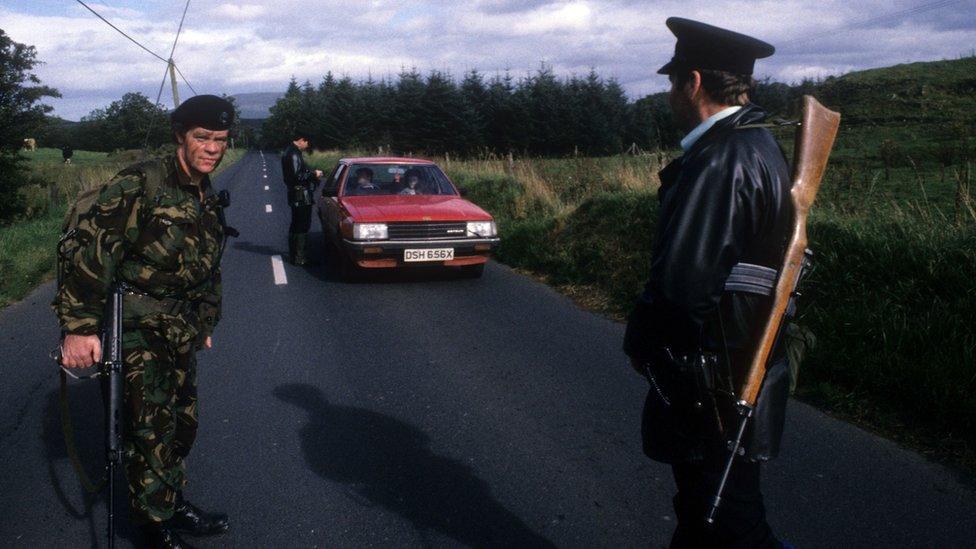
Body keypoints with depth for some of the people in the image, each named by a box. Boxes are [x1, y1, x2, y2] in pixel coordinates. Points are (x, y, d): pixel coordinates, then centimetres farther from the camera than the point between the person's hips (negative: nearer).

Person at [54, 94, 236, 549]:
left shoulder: (209, 201, 11)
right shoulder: (140, 184, -15)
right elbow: (94, 251, -21)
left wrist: (205, 321, 24)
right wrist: (79, 325, -25)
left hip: (180, 329, 8)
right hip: (135, 323, -8)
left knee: (181, 422, 16)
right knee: (152, 427, -7)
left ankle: (173, 504, 34)